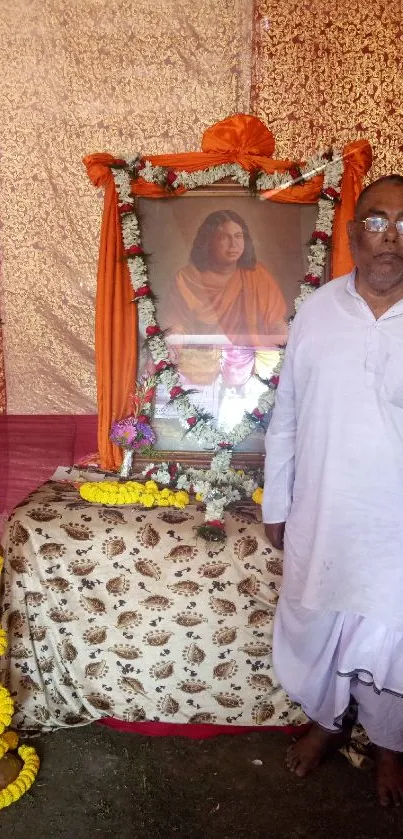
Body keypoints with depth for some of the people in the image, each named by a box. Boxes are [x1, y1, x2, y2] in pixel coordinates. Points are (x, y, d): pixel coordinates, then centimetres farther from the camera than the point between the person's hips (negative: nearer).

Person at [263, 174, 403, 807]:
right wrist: (275, 505, 5)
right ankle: (326, 721, 52)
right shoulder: (316, 311, -5)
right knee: (314, 633, 22)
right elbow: (286, 417, 1)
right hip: (317, 521, 2)